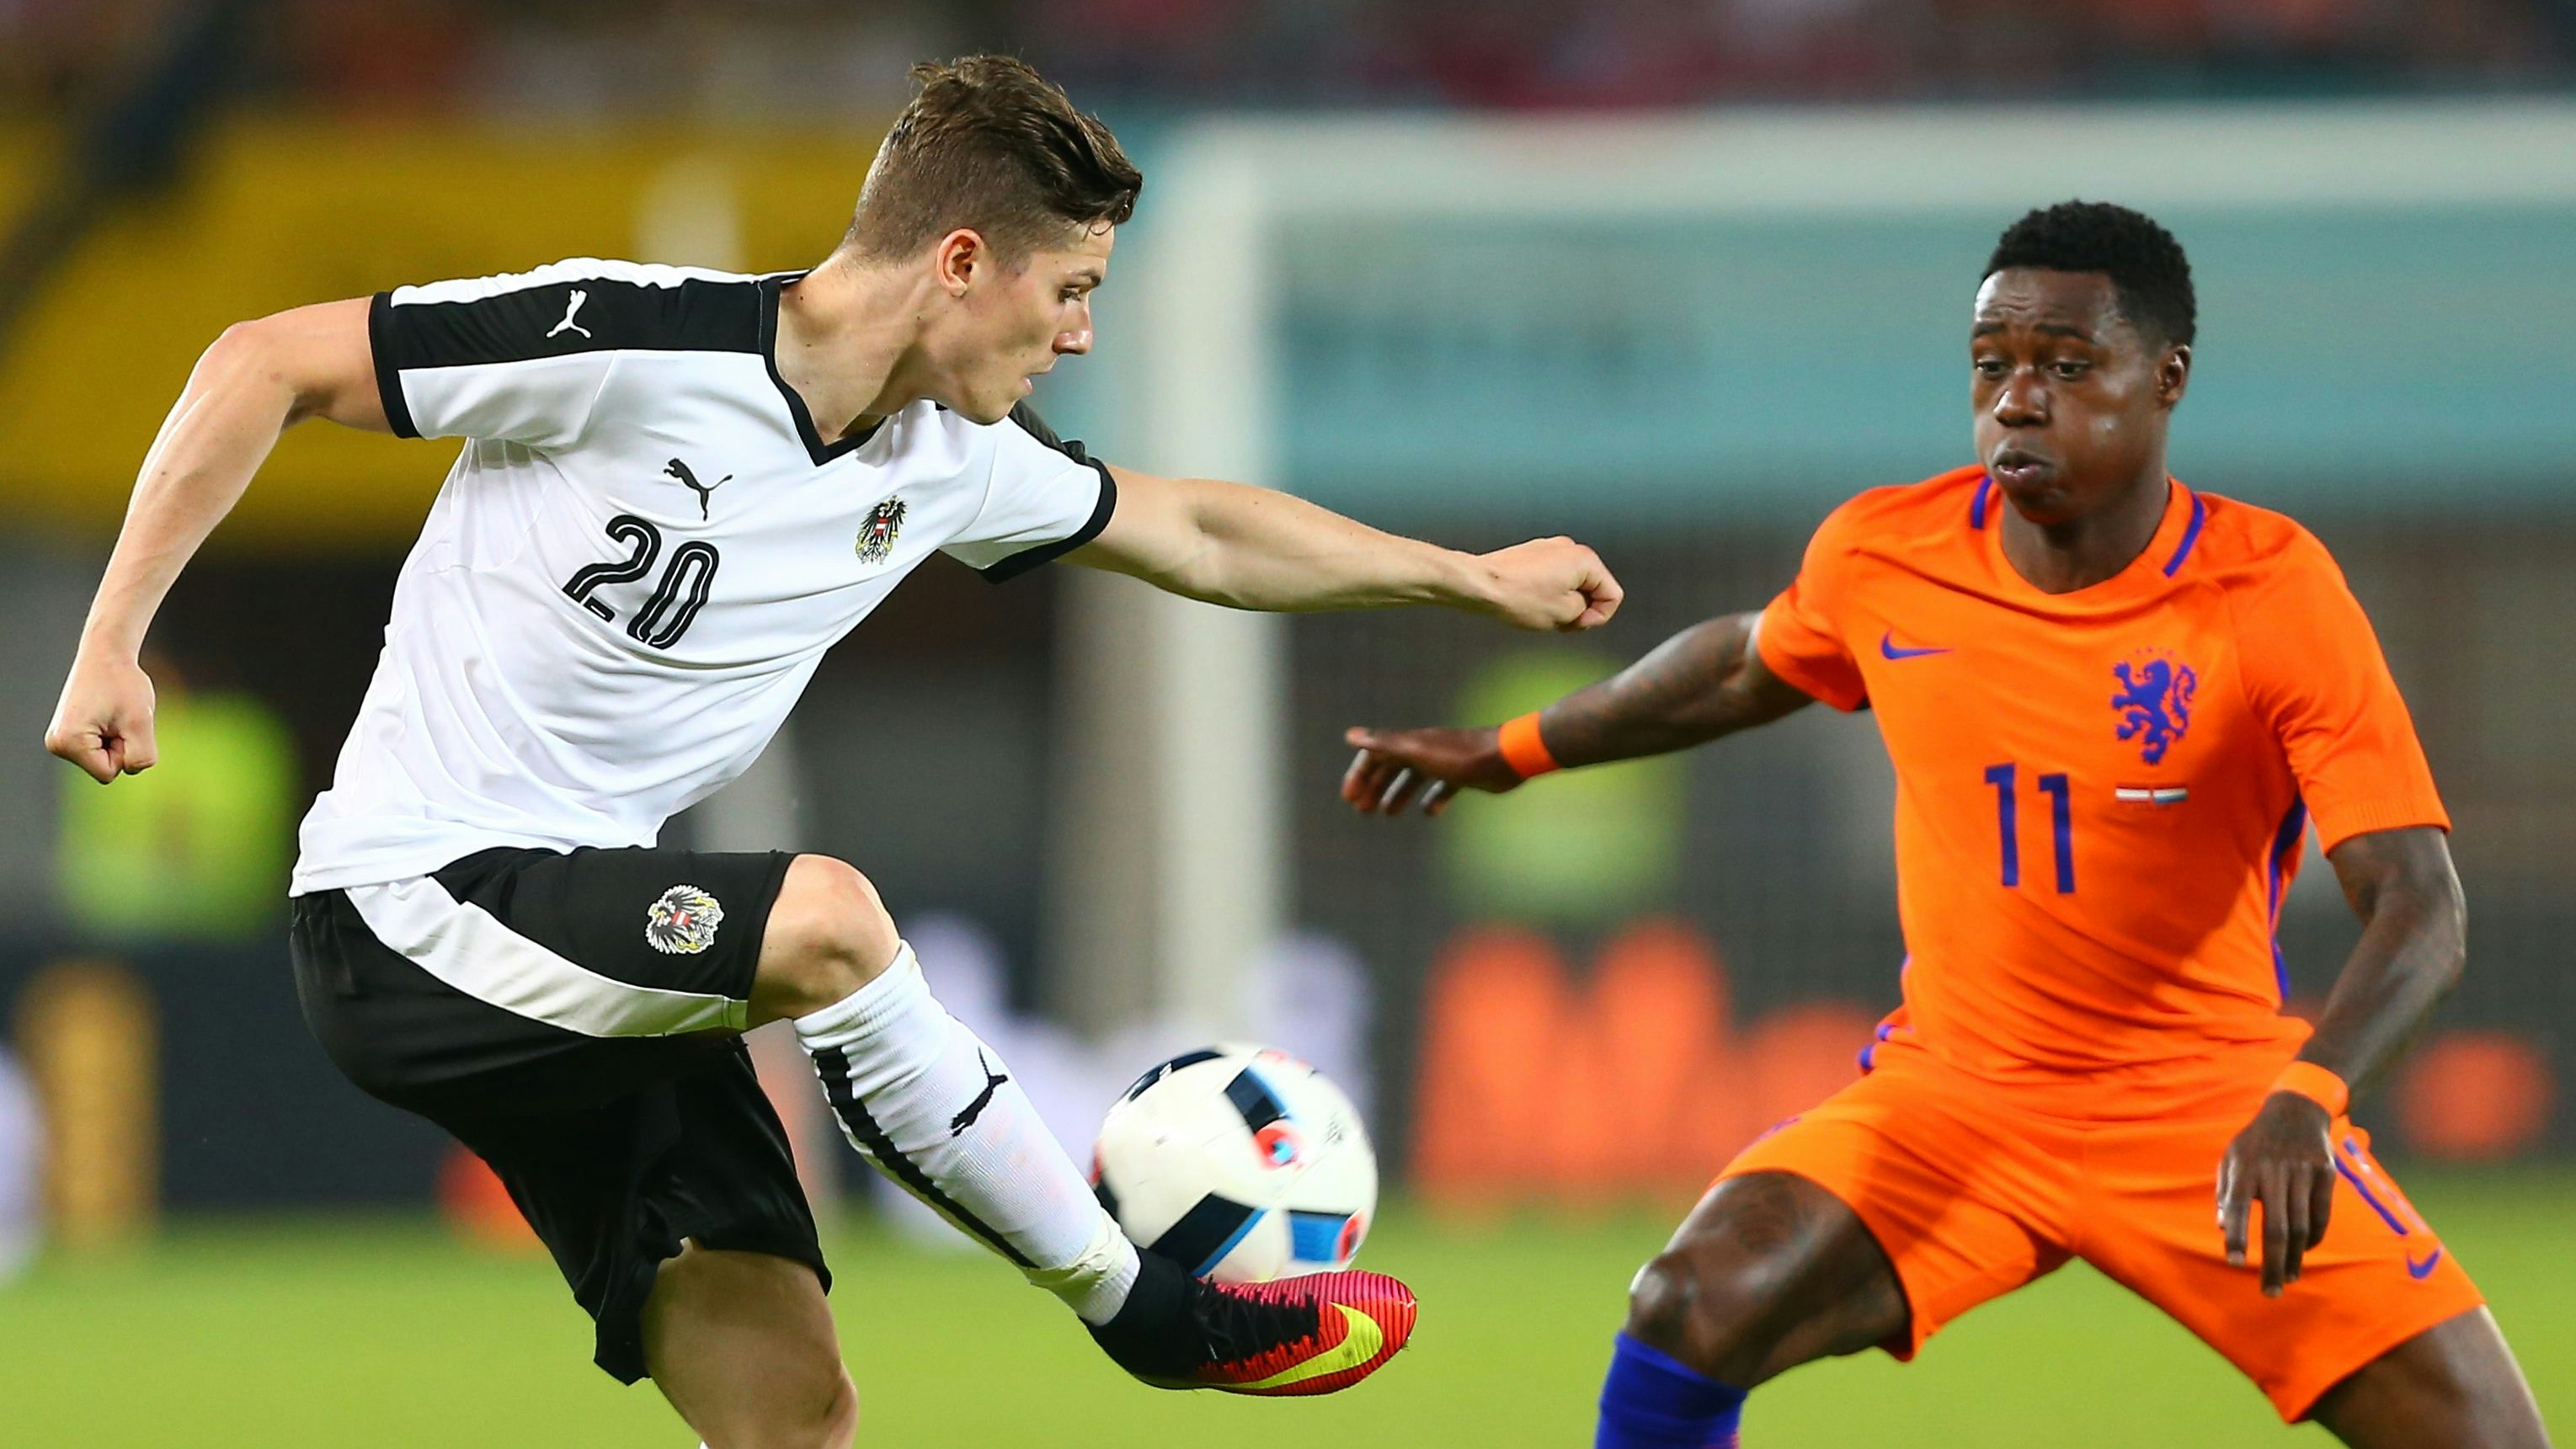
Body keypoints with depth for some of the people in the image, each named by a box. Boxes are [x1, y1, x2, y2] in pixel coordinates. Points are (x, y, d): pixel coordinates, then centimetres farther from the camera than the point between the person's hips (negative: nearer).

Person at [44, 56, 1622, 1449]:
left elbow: (1197, 536, 24)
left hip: (593, 963, 8)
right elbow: (267, 362, -12)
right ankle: (1149, 1311, -14)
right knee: (822, 917, -30)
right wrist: (112, 644, -16)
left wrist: (1477, 575, 29)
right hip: (412, 912, -8)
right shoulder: (633, 344, -18)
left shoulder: (944, 460, 6)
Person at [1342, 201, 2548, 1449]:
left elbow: (2420, 908, -21)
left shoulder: (2273, 590, -16)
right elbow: (1751, 664, 20)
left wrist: (2303, 1102, -39)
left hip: (2214, 1104, -2)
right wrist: (1517, 750, 29)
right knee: (1693, 1314, -23)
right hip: (1953, 1084, 2)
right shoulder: (1883, 558, -6)